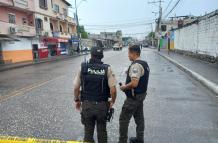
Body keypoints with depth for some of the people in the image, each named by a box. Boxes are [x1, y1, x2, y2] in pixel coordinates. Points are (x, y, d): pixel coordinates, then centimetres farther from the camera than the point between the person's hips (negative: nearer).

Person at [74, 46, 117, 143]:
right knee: (102, 131, 20)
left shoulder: (83, 67, -6)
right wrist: (112, 101, 3)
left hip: (86, 104, 1)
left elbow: (76, 88, -6)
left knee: (88, 131, 18)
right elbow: (113, 89, -15)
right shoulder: (107, 69, -9)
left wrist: (77, 100, 11)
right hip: (102, 105, 0)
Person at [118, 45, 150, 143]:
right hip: (141, 94, 10)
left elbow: (134, 83, -31)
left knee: (124, 119, 2)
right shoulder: (144, 64, 9)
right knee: (139, 117, 19)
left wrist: (124, 87, -14)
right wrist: (127, 85, 12)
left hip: (133, 97, -10)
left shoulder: (136, 65, -23)